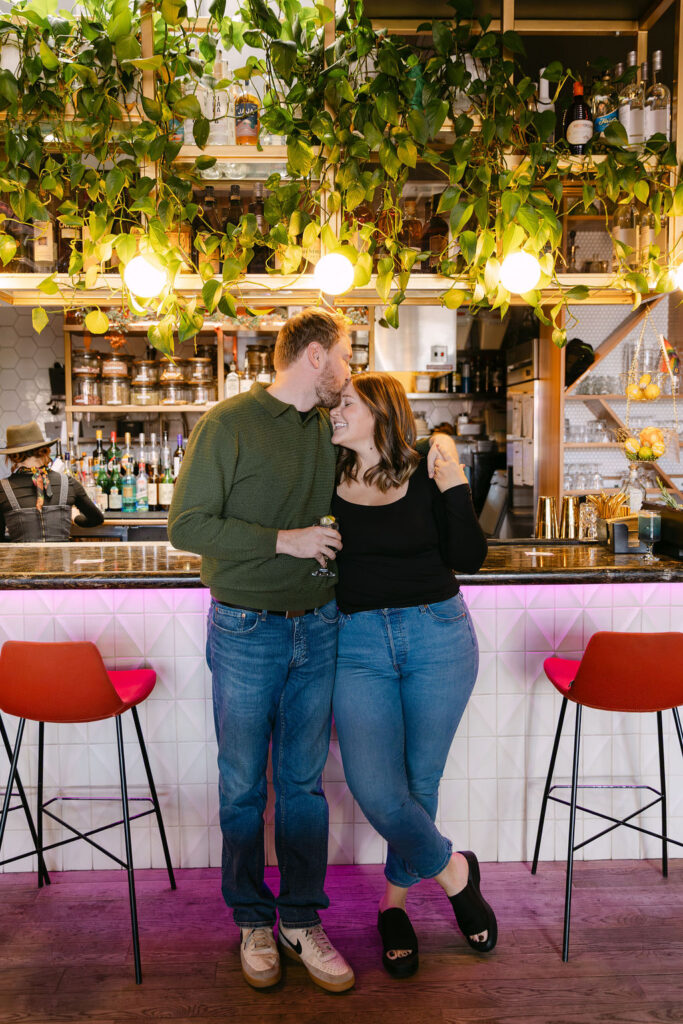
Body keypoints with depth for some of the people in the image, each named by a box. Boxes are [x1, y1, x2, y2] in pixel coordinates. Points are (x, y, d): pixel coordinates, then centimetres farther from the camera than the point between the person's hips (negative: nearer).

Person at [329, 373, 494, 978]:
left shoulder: (428, 478, 1)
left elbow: (469, 559, -5)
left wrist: (455, 488, -11)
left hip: (438, 637, 0)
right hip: (357, 644, 1)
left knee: (419, 780, 9)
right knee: (374, 788, -11)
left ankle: (395, 899, 35)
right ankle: (453, 872, 18)